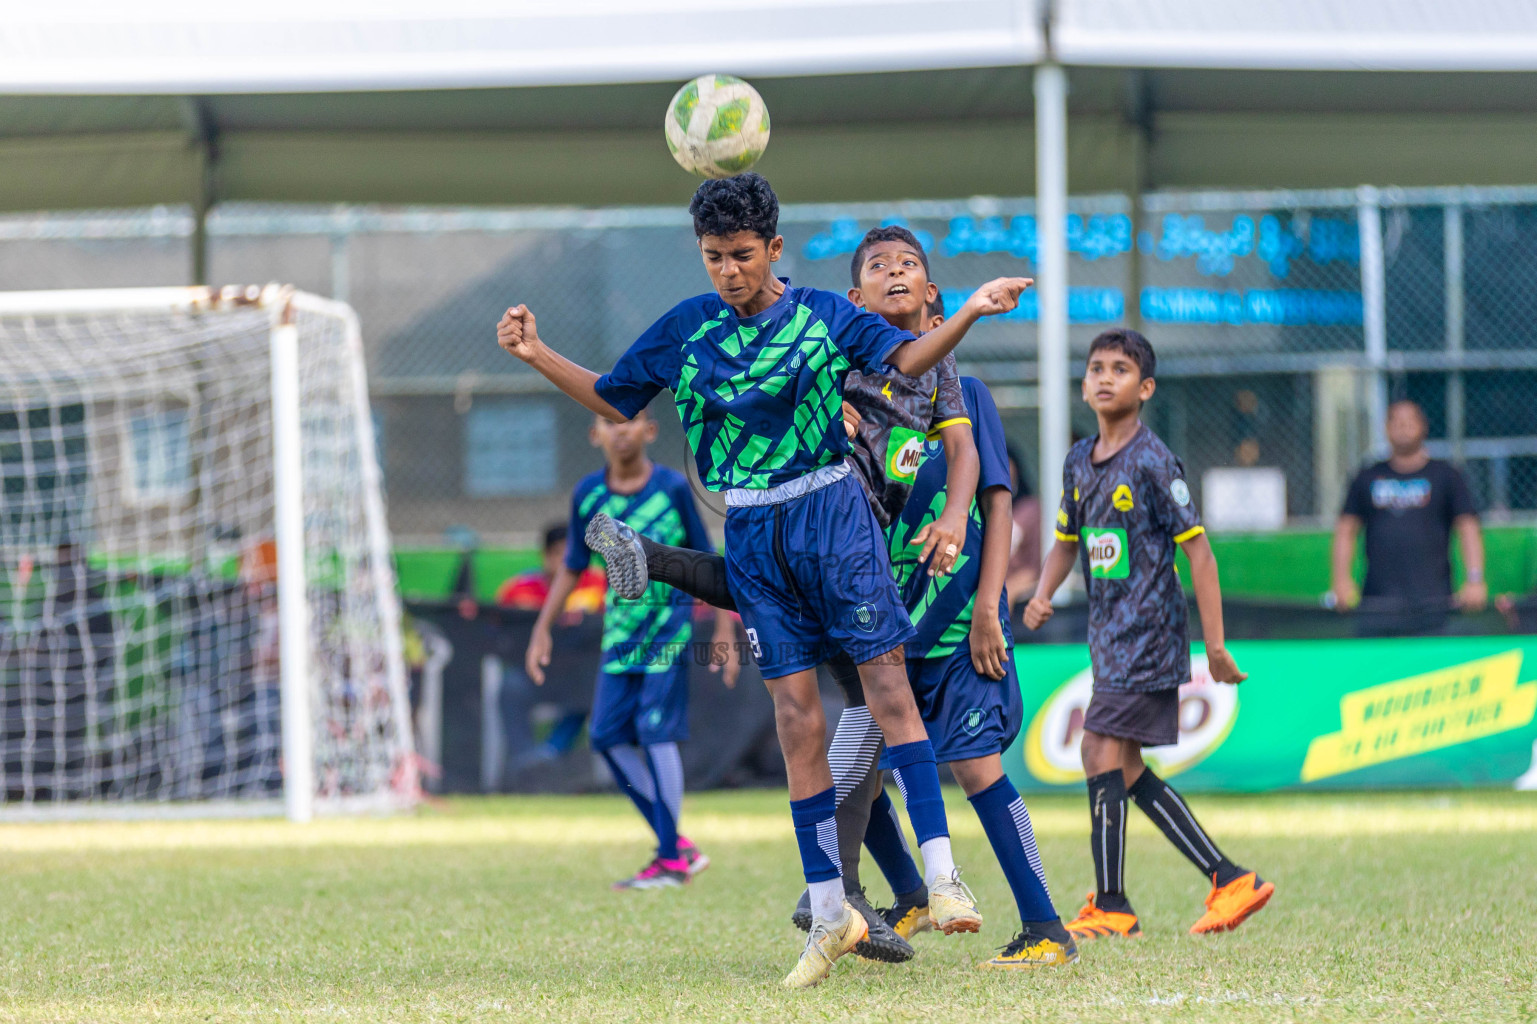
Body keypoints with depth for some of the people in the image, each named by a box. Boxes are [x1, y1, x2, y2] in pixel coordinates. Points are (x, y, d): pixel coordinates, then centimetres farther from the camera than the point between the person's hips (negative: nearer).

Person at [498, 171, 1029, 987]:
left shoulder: (822, 315, 0)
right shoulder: (685, 329, 7)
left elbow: (907, 358, -10)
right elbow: (614, 402, 17)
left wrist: (970, 313, -26)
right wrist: (539, 358, 4)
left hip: (829, 508, -2)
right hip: (751, 531, 2)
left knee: (885, 681, -11)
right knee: (795, 712, 2)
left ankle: (940, 871, -11)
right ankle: (829, 912, 5)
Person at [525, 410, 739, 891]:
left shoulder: (672, 488, -8)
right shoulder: (588, 494, 3)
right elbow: (572, 568, 14)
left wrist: (725, 631, -6)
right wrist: (542, 629, 11)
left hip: (669, 624, -5)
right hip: (620, 629, 5)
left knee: (656, 730, -13)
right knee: (608, 736, -1)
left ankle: (671, 860, -6)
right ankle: (678, 847, 9)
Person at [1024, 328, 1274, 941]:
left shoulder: (1152, 462, -13)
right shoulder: (1080, 461, 10)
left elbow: (1197, 549, -13)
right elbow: (1067, 543, 21)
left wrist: (1215, 644, -15)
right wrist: (1042, 595, 1)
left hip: (1148, 632, -8)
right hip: (1110, 636, 8)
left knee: (1101, 752, -12)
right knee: (1128, 771, 8)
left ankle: (1110, 907, -4)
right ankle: (1231, 882, 14)